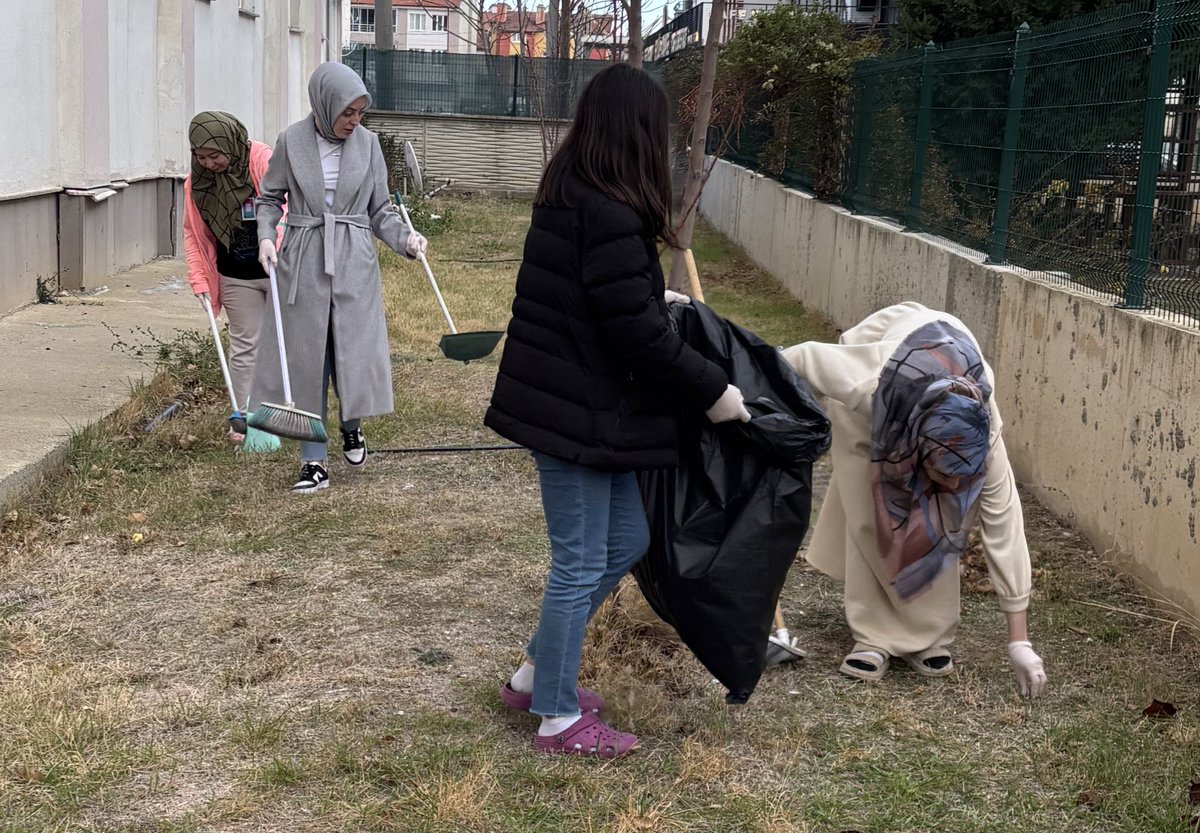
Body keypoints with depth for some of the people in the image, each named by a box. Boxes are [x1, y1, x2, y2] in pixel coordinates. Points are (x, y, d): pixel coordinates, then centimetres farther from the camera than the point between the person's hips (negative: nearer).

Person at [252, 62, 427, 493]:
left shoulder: (367, 142, 2)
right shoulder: (292, 141, -1)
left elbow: (380, 210, 6)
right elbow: (269, 198, 9)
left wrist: (405, 237, -12)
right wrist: (266, 237, -8)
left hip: (354, 263, 1)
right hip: (303, 263, 0)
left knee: (357, 352, -3)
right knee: (305, 357, 3)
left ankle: (351, 424, 31)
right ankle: (314, 462, 12)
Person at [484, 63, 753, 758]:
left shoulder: (569, 197, 8)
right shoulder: (609, 214, -22)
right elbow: (637, 333, -21)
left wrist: (655, 301, 35)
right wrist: (712, 392, -11)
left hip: (583, 405, 10)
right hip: (577, 413, -10)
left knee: (626, 539, 20)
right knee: (581, 564, 3)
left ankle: (537, 673, 31)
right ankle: (559, 718, 20)